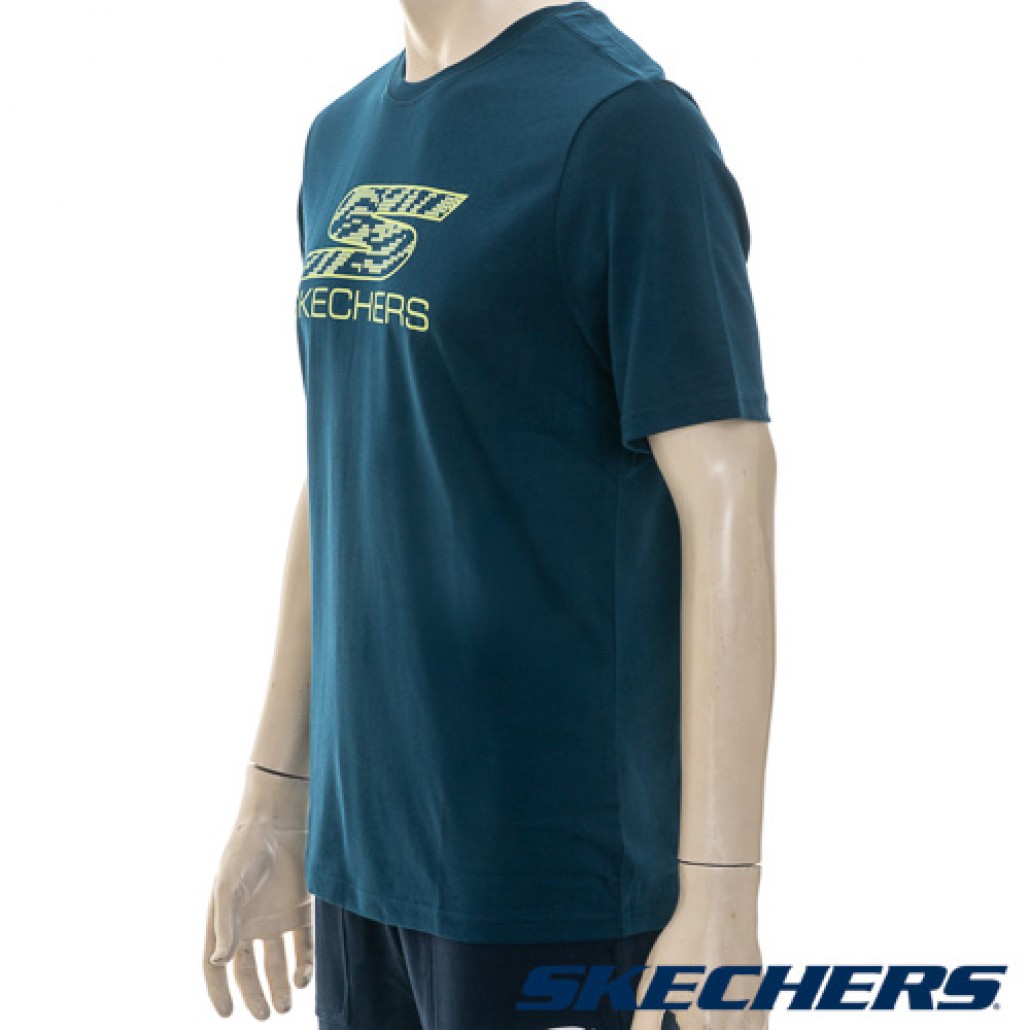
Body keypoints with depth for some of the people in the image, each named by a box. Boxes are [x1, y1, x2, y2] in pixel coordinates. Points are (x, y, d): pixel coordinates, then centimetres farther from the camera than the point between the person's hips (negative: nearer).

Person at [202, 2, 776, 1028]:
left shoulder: (629, 125, -13)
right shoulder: (344, 141, 12)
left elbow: (730, 500, -17)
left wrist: (720, 900, -19)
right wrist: (273, 801, 17)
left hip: (562, 863, -7)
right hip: (374, 837, 7)